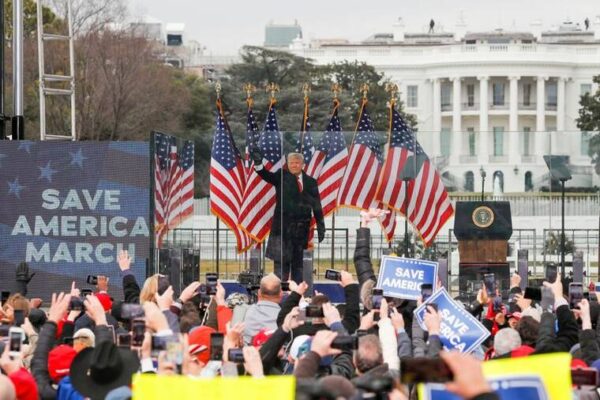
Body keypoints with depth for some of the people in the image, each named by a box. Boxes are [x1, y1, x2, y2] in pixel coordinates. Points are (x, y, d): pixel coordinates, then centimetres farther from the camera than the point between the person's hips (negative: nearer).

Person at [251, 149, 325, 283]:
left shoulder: (310, 182, 9)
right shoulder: (282, 177, 3)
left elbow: (317, 207, 9)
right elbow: (268, 176, -16)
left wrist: (320, 228, 5)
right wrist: (258, 164, -36)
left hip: (302, 229, 3)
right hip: (283, 227, -3)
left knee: (298, 263, 8)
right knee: (281, 262, -3)